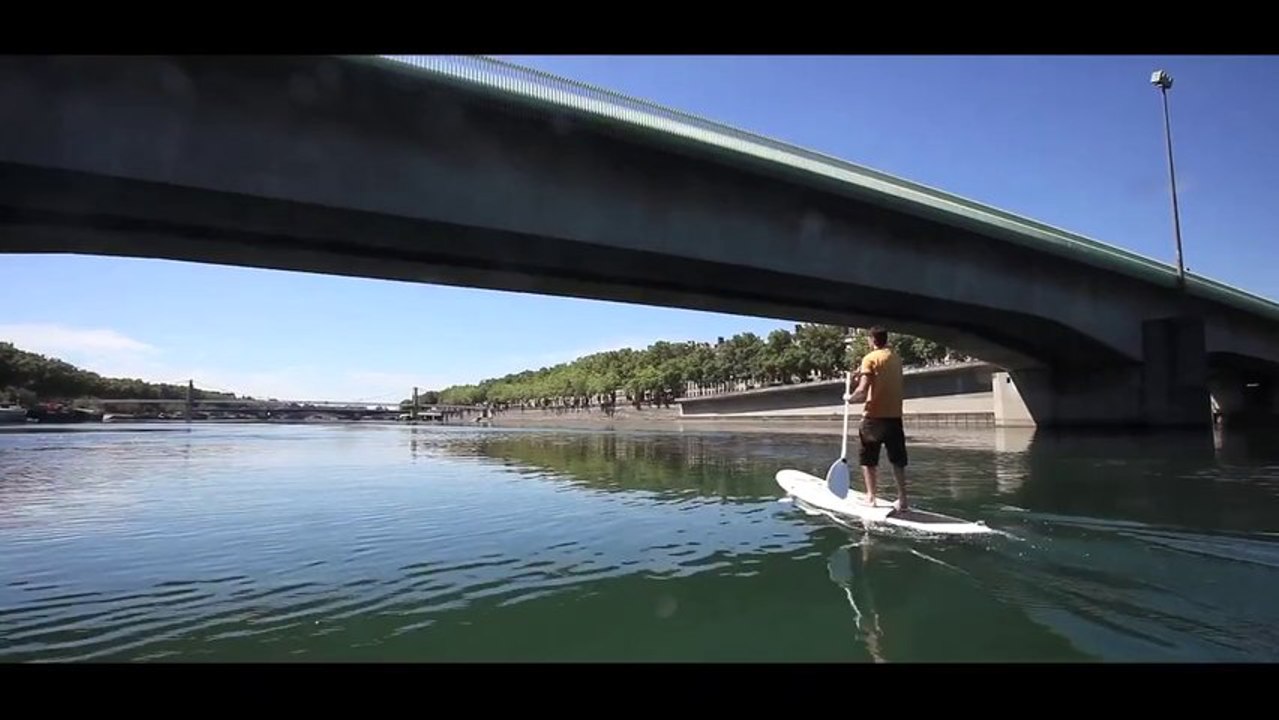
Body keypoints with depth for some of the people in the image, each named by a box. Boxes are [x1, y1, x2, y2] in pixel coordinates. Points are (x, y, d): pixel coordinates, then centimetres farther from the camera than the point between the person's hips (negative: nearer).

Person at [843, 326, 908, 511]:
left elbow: (863, 391, -18)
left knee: (868, 459, 8)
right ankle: (902, 498, 14)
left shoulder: (870, 358, -10)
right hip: (895, 415, 5)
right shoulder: (896, 358, 9)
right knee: (898, 460, 13)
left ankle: (871, 496, 8)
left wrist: (850, 398, -2)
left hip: (874, 416, -5)